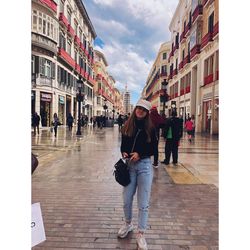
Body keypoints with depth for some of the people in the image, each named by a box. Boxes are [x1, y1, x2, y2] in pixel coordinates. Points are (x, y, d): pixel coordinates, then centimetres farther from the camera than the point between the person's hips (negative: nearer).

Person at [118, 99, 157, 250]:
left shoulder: (150, 128, -5)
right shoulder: (127, 127, 2)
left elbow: (153, 149, -3)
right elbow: (123, 145, 9)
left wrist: (139, 154, -16)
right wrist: (124, 153, -11)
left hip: (144, 165, -2)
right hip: (129, 165, 3)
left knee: (143, 202, 5)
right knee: (127, 199, 14)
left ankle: (141, 234, 22)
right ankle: (128, 224, 42)